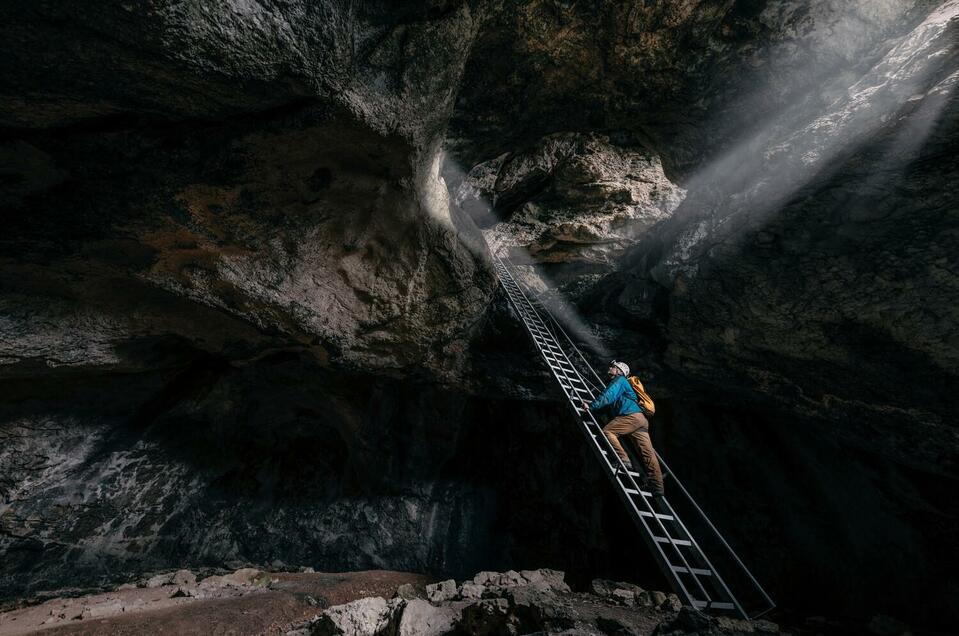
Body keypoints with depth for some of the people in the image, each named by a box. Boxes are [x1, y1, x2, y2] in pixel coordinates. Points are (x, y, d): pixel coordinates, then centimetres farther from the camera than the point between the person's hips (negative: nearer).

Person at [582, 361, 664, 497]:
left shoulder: (619, 380, 5)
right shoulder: (625, 384, 34)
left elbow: (607, 397, -9)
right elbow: (611, 402, 36)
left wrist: (591, 406, -8)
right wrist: (592, 404, 33)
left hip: (631, 416, -9)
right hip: (642, 419, 9)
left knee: (607, 431, -8)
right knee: (648, 453, 3)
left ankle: (624, 460, -14)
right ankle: (657, 487, 1)